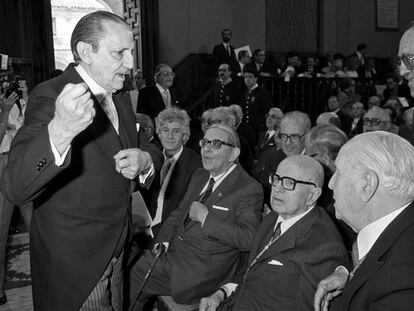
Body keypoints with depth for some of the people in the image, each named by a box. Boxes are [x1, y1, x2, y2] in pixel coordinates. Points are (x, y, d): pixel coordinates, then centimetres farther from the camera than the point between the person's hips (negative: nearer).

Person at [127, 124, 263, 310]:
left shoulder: (249, 189, -12)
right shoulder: (199, 176, 14)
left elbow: (249, 240, -22)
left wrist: (205, 217, -20)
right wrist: (163, 239, 1)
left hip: (203, 269, -7)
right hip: (172, 252, 7)